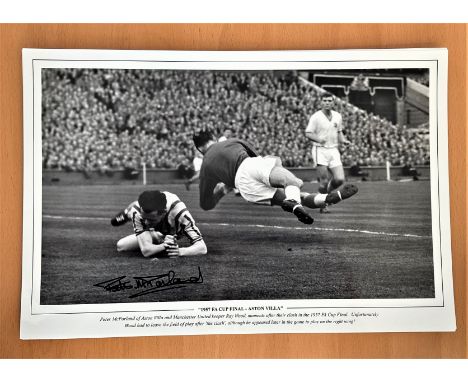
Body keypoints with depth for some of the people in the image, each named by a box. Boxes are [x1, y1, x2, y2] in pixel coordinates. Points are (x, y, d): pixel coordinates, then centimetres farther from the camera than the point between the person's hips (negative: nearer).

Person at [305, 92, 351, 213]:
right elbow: (308, 133, -7)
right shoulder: (315, 117, -6)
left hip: (334, 150, 5)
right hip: (320, 150, -4)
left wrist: (344, 140, 3)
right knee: (324, 181, -7)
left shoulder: (338, 116, 10)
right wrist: (318, 138, -25)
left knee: (340, 179, -6)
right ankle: (323, 205, 13)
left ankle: (327, 191, 25)